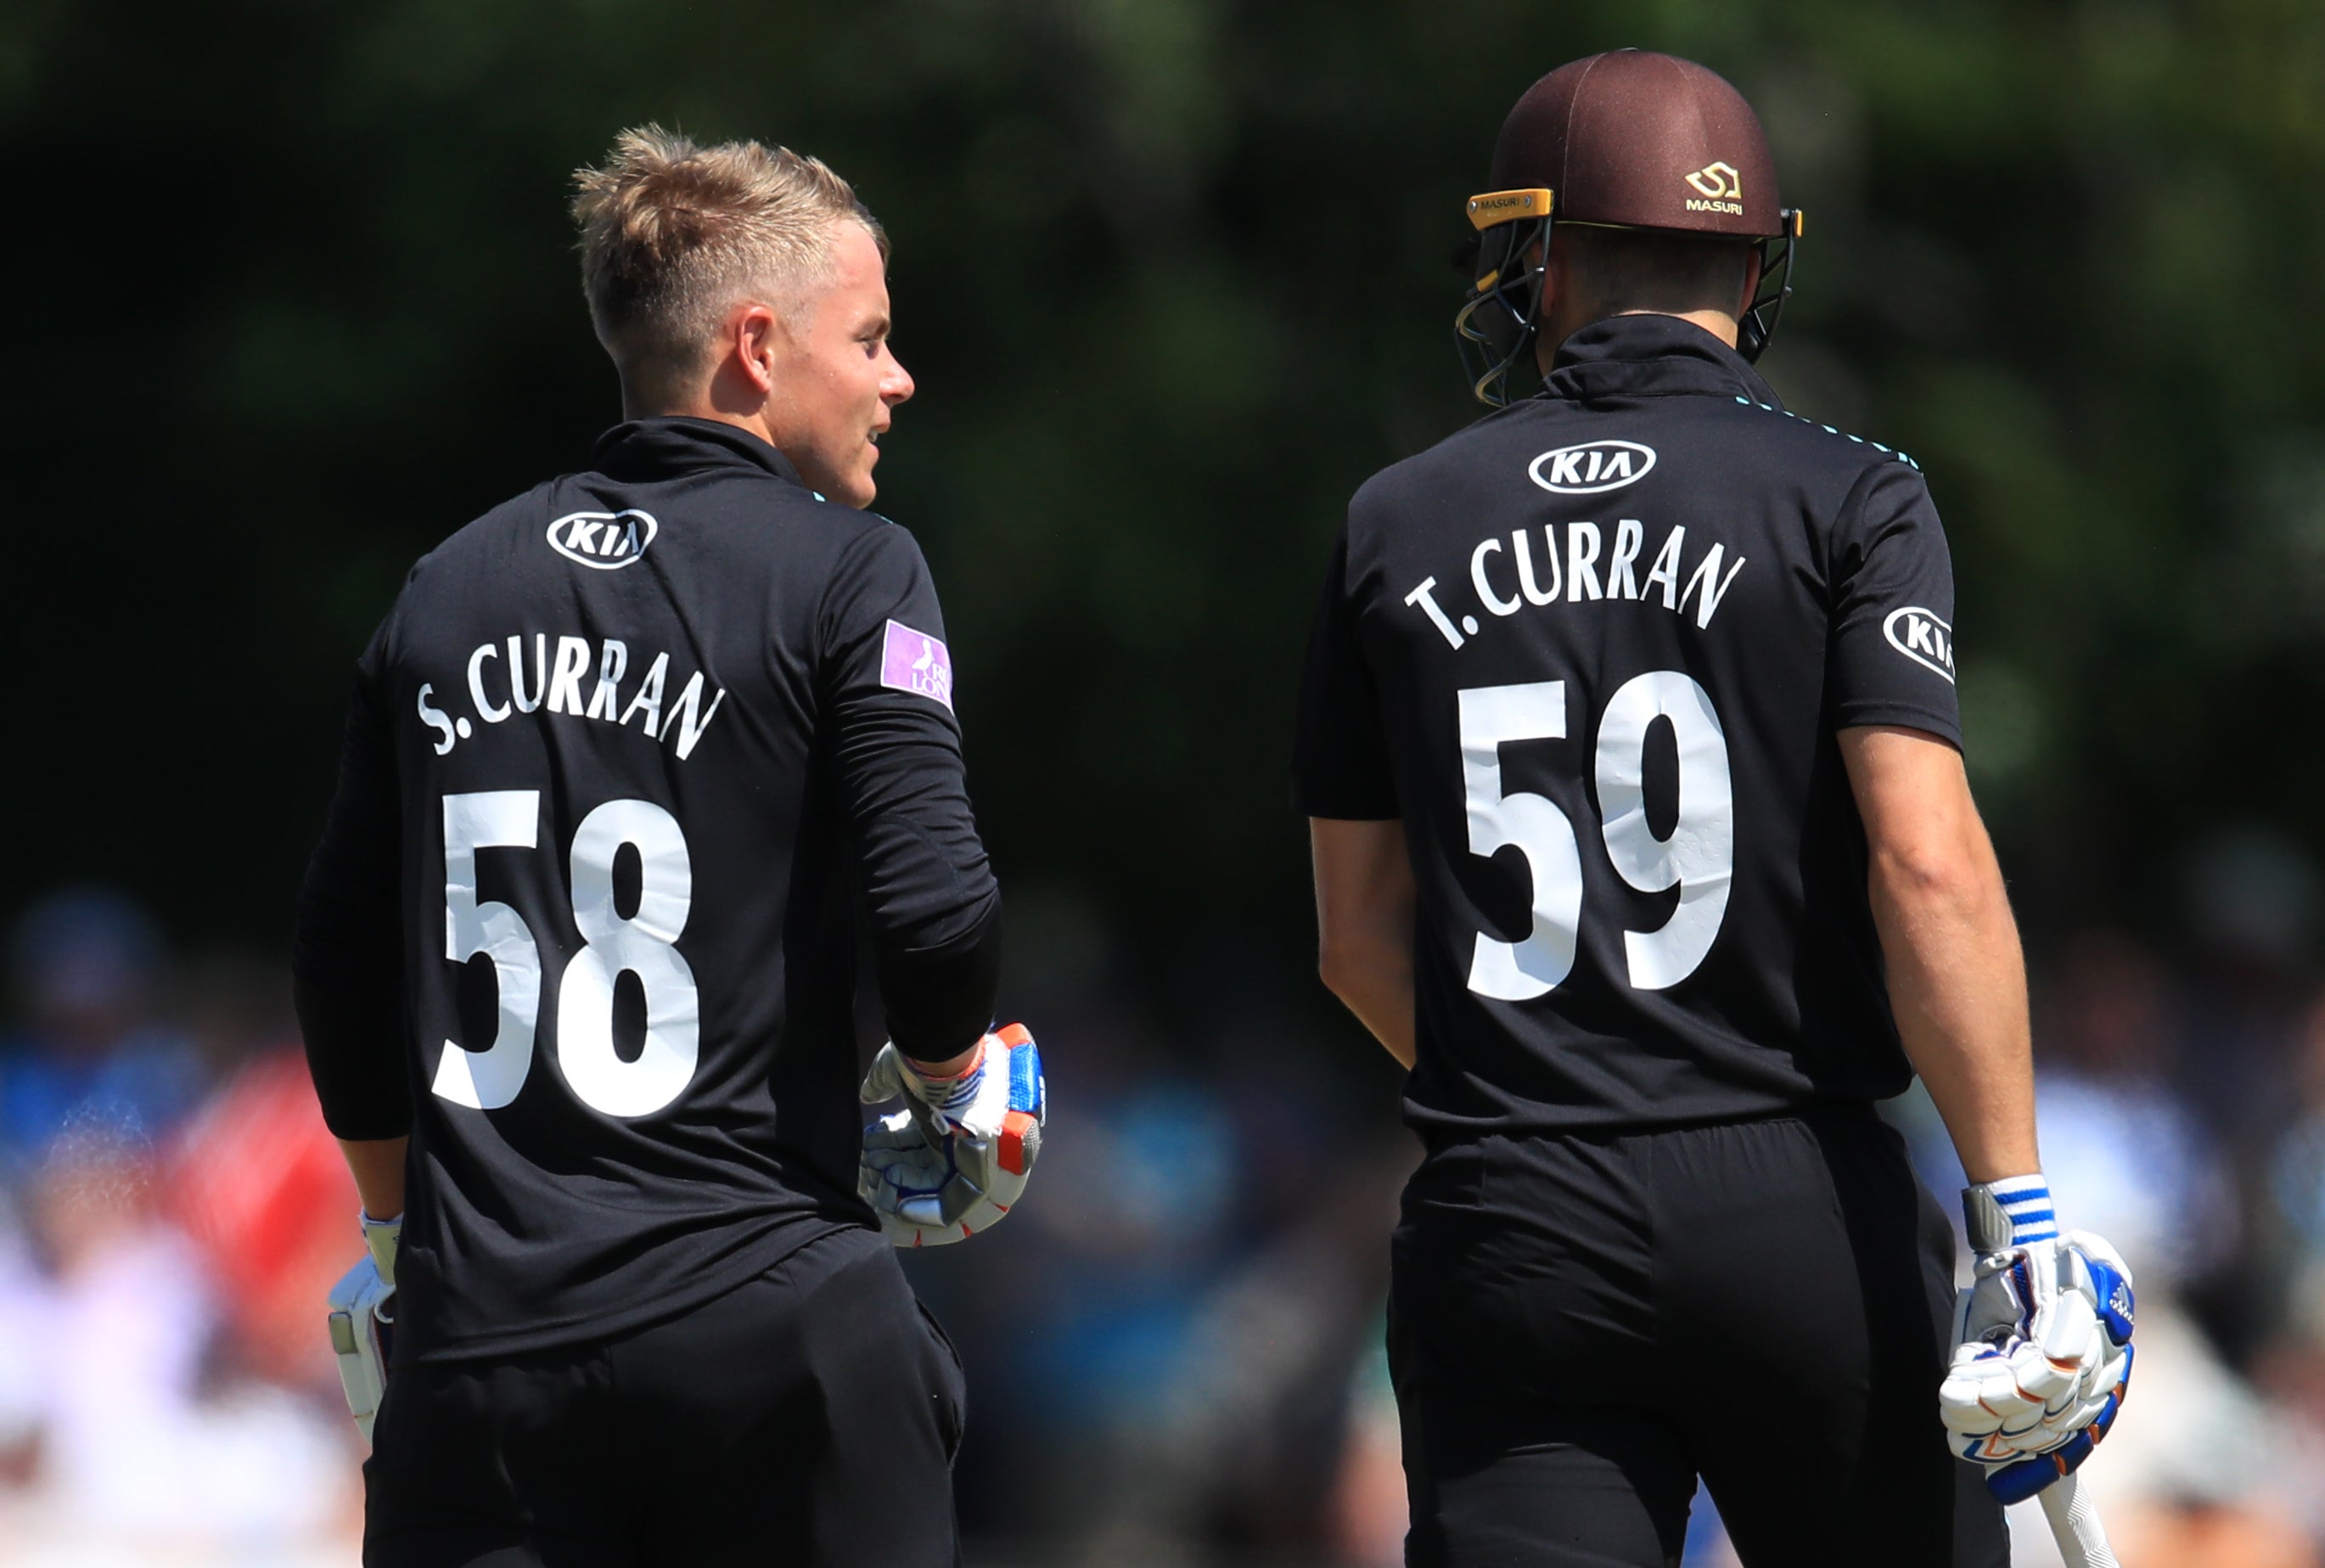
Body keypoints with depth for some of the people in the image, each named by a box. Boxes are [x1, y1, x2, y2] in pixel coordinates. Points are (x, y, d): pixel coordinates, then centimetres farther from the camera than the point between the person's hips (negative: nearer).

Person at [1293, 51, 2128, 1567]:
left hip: (1502, 1221, 2)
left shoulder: (1396, 528, 9)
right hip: (1800, 1207, -2)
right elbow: (1929, 864, -12)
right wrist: (2020, 1213, -13)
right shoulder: (1847, 498, 0)